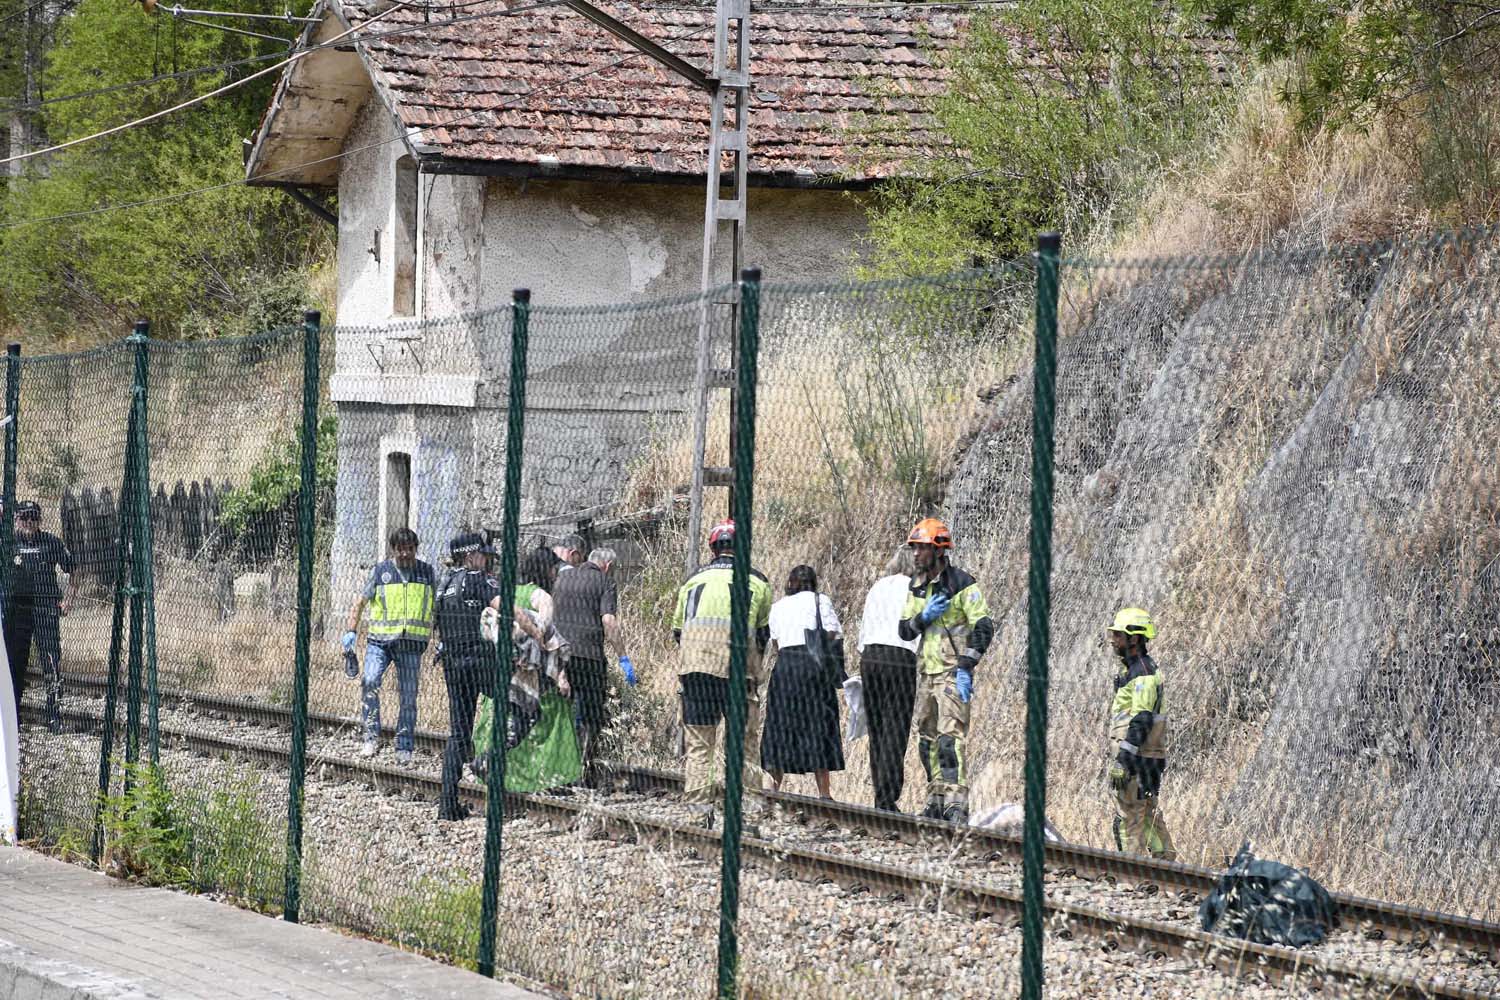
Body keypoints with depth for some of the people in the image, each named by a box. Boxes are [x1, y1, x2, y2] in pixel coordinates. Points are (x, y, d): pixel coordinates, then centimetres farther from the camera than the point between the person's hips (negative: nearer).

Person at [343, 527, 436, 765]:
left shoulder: (427, 573, 8)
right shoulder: (381, 572, 3)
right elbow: (359, 603, 9)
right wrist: (351, 631, -2)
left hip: (411, 644, 1)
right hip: (380, 639, -1)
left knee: (408, 696, 3)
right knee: (369, 682, -21)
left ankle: (404, 748, 11)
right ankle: (372, 737, -13)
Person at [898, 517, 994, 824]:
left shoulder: (962, 584, -10)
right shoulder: (916, 586, 12)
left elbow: (984, 627, -13)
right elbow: (903, 630, 11)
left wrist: (966, 668, -20)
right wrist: (924, 617, -11)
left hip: (953, 672, -8)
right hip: (925, 671, 8)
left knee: (951, 736, -17)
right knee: (927, 739, 9)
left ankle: (957, 804, -20)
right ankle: (937, 801, 16)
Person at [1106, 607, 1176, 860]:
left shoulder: (1142, 674, -14)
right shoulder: (1135, 670, 18)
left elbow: (1141, 721, -21)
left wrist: (1122, 761, -23)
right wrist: (1124, 757, 24)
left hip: (1138, 759, -10)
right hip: (1151, 758, 10)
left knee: (1128, 818, -8)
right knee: (1151, 817, 14)